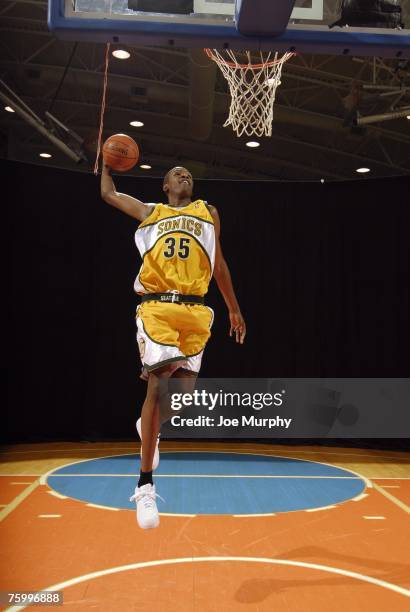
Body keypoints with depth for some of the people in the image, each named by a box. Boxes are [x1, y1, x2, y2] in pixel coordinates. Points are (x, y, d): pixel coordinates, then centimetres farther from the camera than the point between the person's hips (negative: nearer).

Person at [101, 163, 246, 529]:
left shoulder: (208, 212, 23)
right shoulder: (150, 211, 20)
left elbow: (219, 264, 24)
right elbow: (108, 193, 31)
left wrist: (234, 309, 22)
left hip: (194, 310, 3)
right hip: (157, 307, -2)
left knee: (182, 392, 1)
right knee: (158, 385, -15)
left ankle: (149, 429, 37)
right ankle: (145, 486, -7)